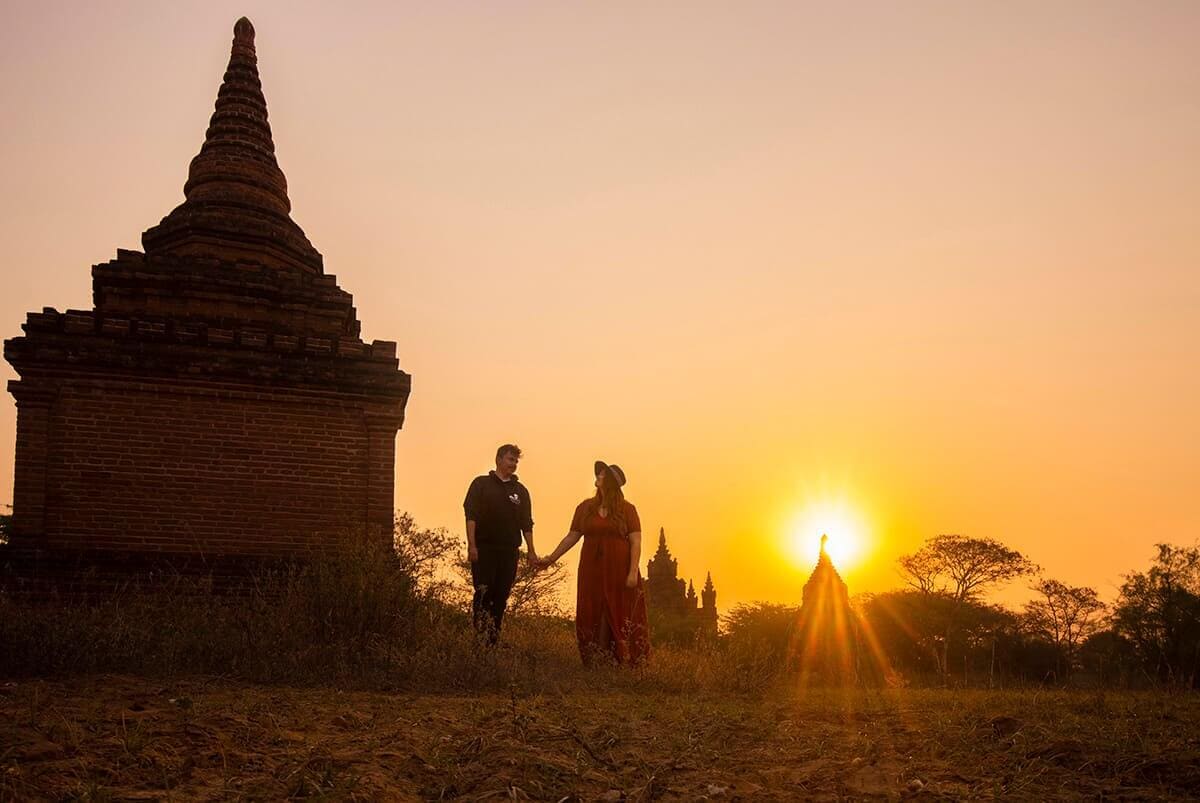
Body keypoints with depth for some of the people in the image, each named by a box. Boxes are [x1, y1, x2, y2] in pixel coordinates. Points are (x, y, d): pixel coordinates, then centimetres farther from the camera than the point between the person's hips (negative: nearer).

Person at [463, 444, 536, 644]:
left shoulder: (521, 491, 15)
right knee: (483, 594, -8)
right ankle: (479, 638, -4)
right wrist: (471, 545, -13)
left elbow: (527, 524, 14)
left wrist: (531, 551, 7)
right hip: (484, 549, -4)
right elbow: (471, 515, -3)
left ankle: (493, 640, 9)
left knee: (501, 597, 3)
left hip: (509, 551, 4)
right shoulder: (481, 484, 4)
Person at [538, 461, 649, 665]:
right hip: (592, 571, 3)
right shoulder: (585, 508, 8)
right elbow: (572, 537, 11)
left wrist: (633, 572, -12)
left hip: (618, 572, -3)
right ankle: (598, 661, 7)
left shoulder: (627, 510, 0)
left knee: (620, 614, -4)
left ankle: (623, 660, 2)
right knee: (594, 615, 1)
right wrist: (551, 558, 6)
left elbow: (635, 542, -4)